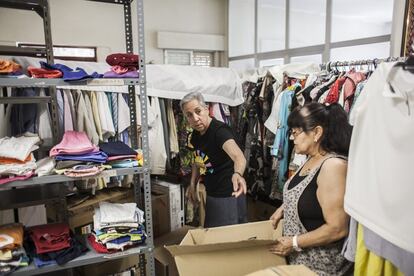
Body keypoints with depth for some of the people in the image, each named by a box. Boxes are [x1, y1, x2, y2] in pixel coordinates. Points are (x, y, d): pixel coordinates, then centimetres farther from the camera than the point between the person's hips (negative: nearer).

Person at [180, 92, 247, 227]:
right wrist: (192, 183, 5)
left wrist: (237, 174, -64)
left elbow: (239, 156, -44)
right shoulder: (196, 134, -1)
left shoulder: (220, 131, -25)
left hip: (228, 195, -8)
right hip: (211, 195, 8)